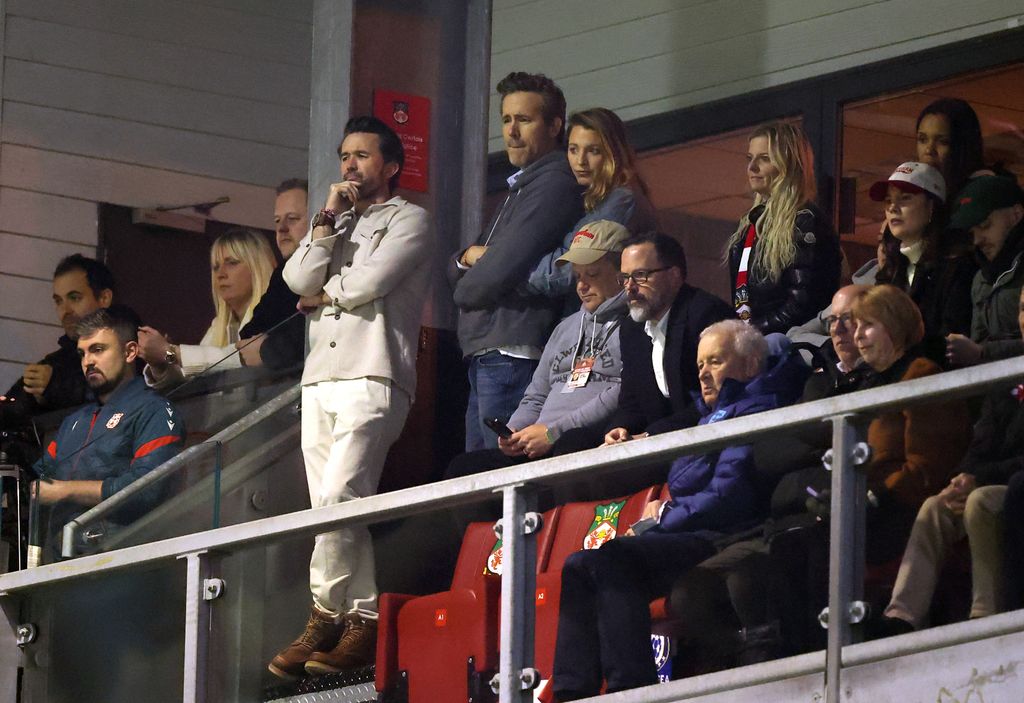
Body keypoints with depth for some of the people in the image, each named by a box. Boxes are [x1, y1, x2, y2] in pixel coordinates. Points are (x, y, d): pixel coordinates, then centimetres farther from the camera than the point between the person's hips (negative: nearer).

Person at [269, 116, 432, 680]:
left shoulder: (408, 221, 5)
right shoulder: (336, 224, 26)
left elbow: (365, 284, -10)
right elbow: (299, 280, 8)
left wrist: (323, 294, 7)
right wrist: (328, 218, 4)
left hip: (372, 382, -7)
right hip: (320, 380, 7)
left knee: (335, 500, -20)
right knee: (340, 510, 1)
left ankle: (325, 617, -17)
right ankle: (363, 623, 1)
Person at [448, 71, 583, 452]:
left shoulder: (554, 184, -9)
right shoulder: (519, 188, 25)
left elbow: (499, 273, -17)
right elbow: (454, 275, 24)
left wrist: (463, 290, 5)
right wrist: (468, 256, 0)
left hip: (513, 359, -10)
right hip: (483, 362, 10)